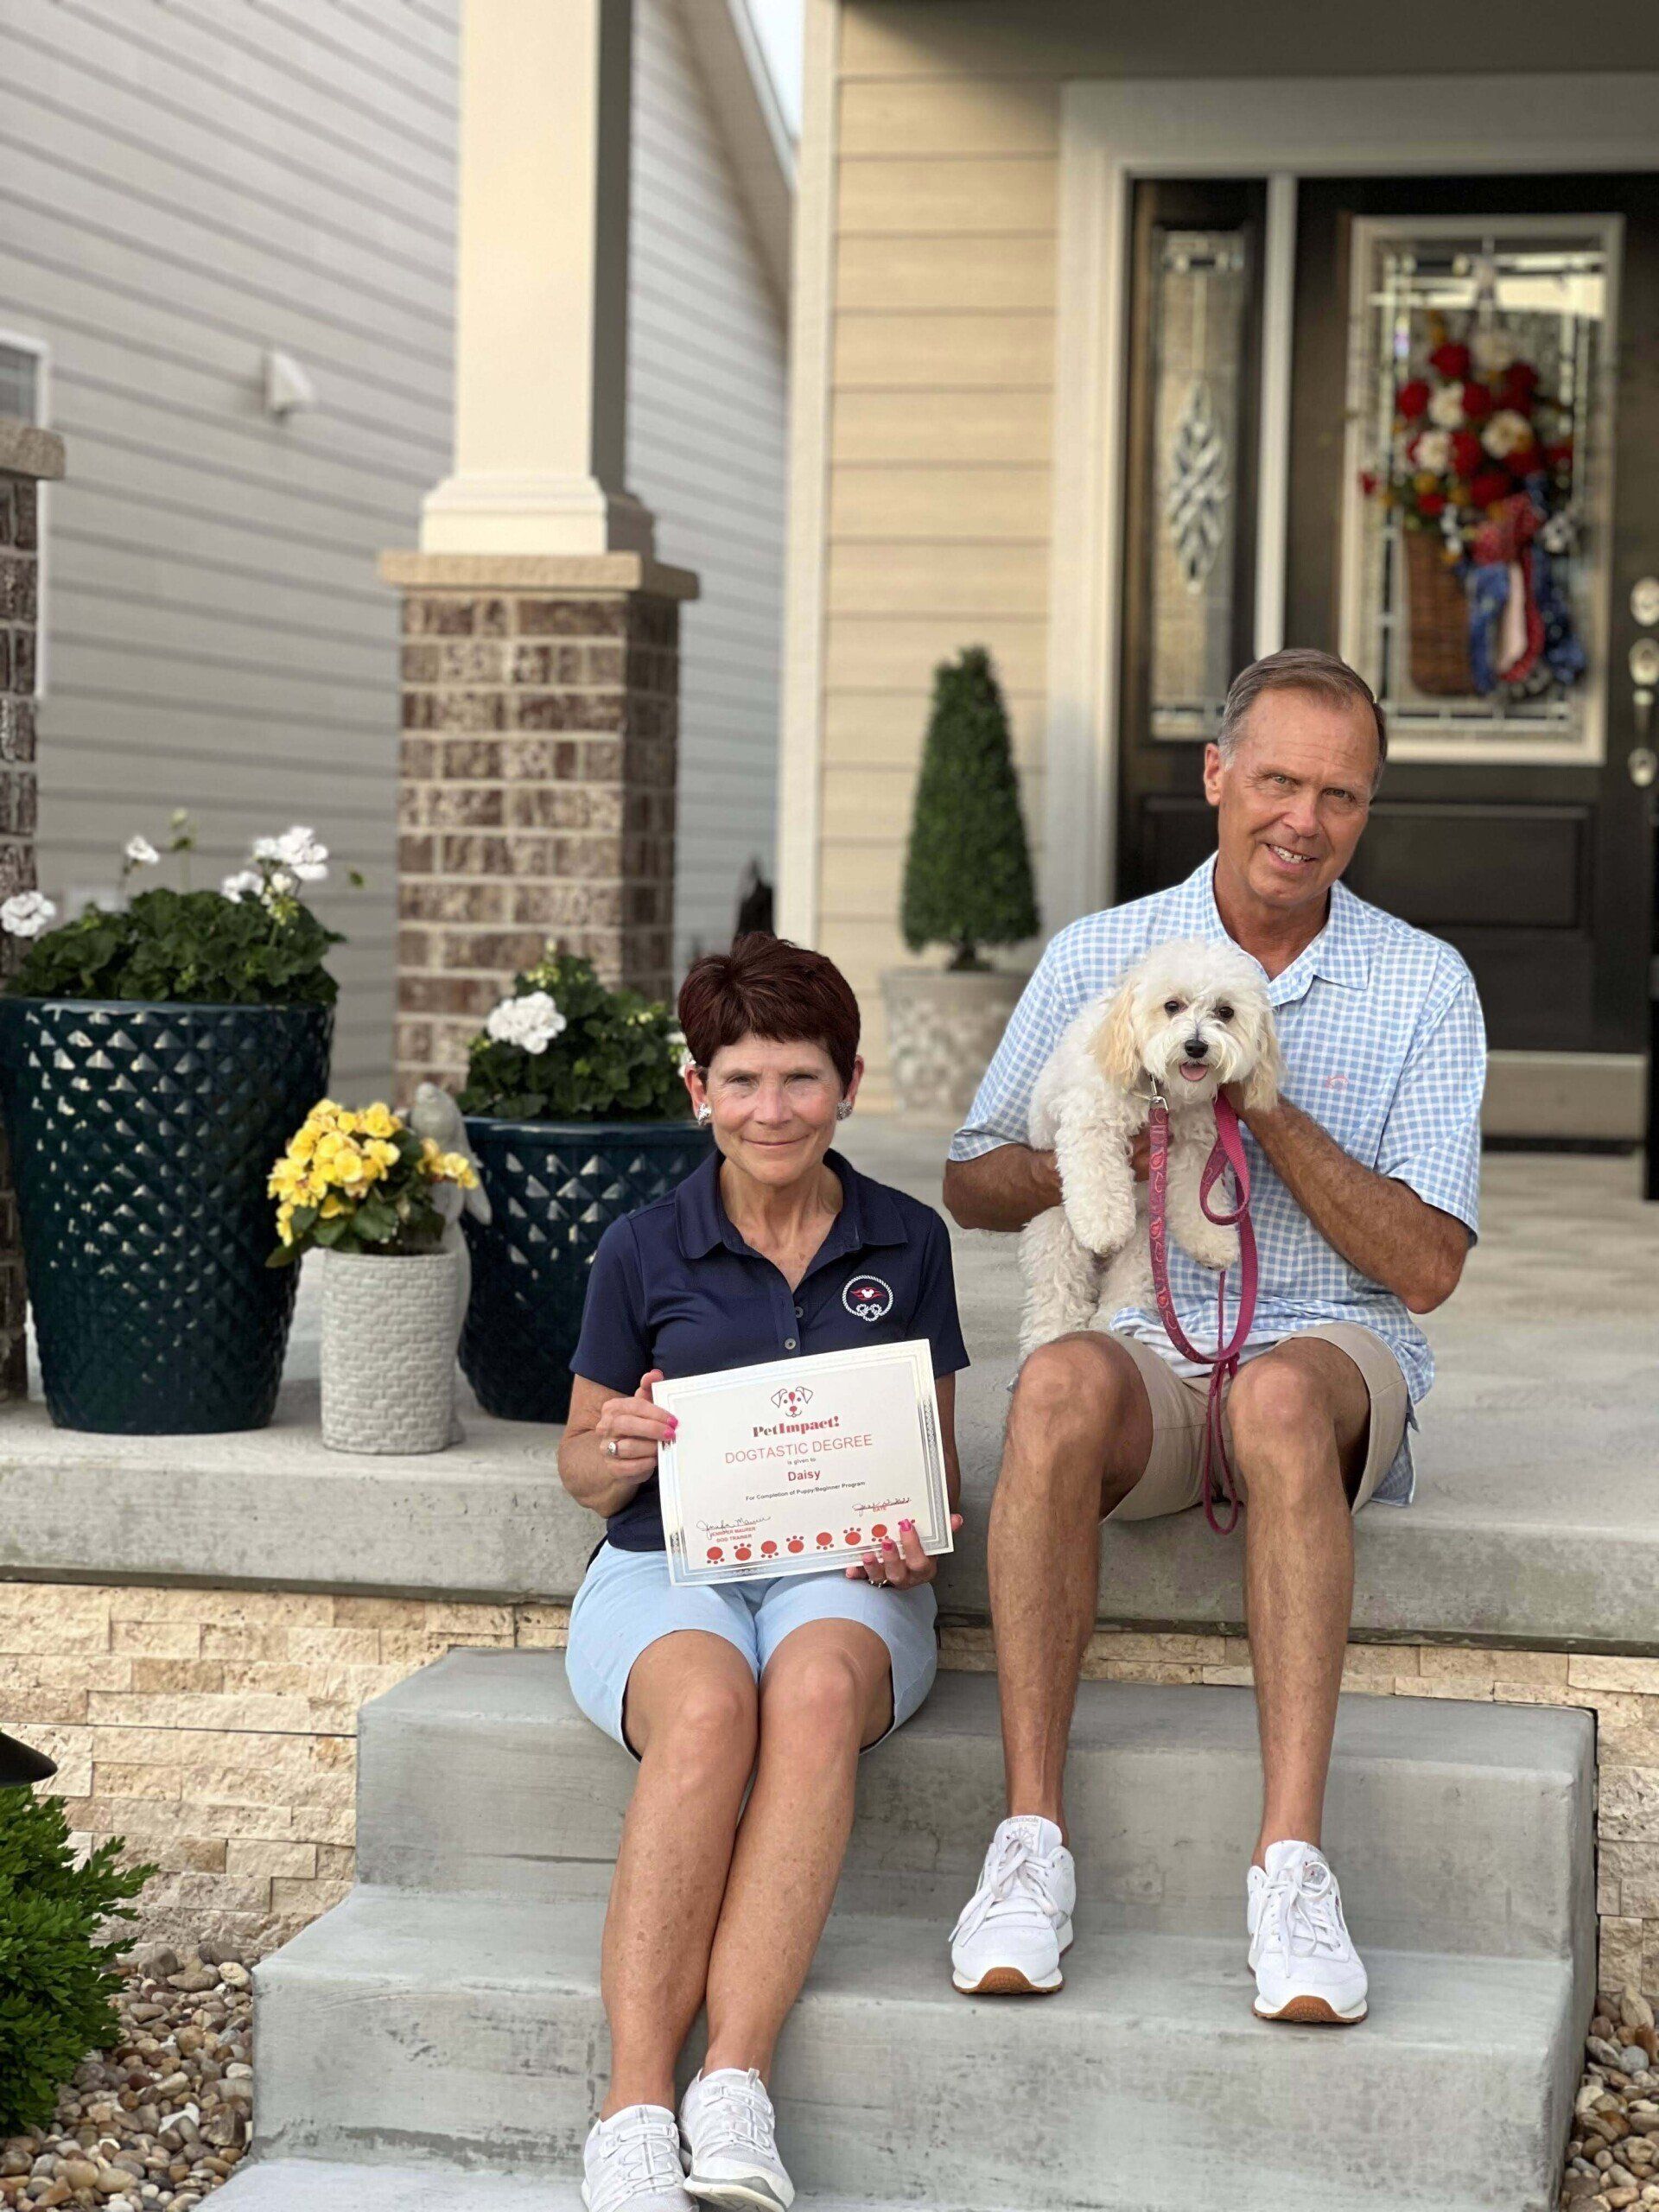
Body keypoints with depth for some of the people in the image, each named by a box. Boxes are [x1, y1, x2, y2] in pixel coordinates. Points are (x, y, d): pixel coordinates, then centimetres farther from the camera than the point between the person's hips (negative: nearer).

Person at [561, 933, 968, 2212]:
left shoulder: (906, 1244, 12)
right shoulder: (644, 1251, 8)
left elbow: (933, 1455, 18)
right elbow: (583, 1468, 14)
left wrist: (916, 1533, -5)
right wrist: (615, 1453, -11)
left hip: (841, 1579, 1)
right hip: (663, 1575, -1)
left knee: (818, 1687, -37)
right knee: (708, 1710, -37)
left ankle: (734, 2087, -42)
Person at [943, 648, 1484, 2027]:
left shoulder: (1424, 985, 5)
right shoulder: (1099, 957, 8)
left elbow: (1426, 1267, -1)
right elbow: (971, 1187, 12)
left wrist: (1269, 1111, -12)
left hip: (1337, 1350, -1)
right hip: (1148, 1343, 1)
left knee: (1277, 1396, -39)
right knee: (1059, 1383, -36)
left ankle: (1291, 1863, -42)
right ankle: (1032, 1841, -34)